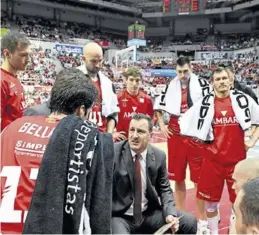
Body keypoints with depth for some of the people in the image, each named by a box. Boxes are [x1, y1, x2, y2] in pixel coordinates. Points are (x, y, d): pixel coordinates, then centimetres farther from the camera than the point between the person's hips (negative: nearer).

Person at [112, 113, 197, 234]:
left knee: (189, 222, -5)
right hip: (120, 216, -4)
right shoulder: (113, 152, -13)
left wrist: (170, 213, -9)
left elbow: (164, 189, 8)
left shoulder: (159, 156, -2)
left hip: (149, 214, 4)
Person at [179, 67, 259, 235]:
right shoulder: (205, 103, -1)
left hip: (237, 158, 0)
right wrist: (204, 139, 4)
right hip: (213, 159, 1)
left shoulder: (243, 99, -2)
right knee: (211, 201, 10)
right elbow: (185, 121, 6)